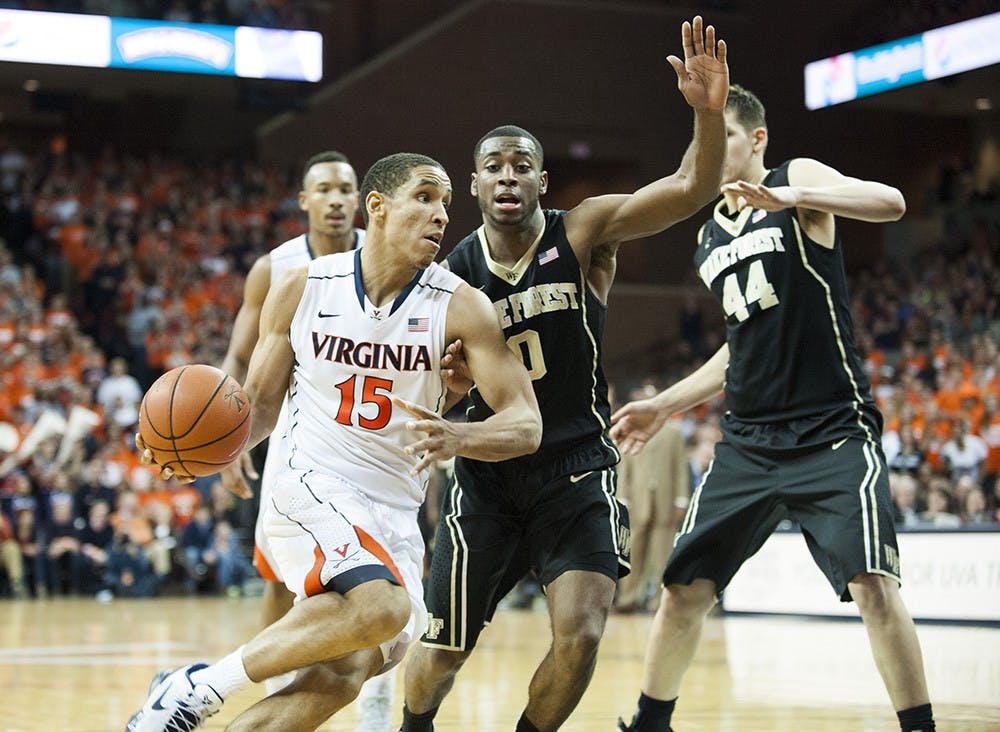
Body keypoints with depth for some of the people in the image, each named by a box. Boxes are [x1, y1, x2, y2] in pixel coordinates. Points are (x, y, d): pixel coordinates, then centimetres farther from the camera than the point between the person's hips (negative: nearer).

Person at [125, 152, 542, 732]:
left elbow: (526, 424, -11)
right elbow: (261, 401, 8)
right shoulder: (301, 291, -2)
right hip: (312, 490, -3)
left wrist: (458, 437, -32)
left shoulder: (461, 307, -5)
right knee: (382, 607, -31)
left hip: (396, 518, 3)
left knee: (339, 677, -9)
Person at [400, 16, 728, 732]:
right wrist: (453, 375, -20)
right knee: (444, 650, 7)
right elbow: (447, 392, 5)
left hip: (579, 472, -1)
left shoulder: (584, 234, -8)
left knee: (580, 635, -19)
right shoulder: (454, 275, -3)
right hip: (488, 476, 2)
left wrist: (709, 111, -41)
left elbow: (692, 189, -22)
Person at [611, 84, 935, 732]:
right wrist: (665, 405, 23)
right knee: (685, 589, 6)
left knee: (872, 584, -19)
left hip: (832, 430, -6)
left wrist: (790, 199, -36)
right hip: (749, 441, 6)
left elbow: (890, 203, -22)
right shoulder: (710, 239, 16)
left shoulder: (798, 179, -2)